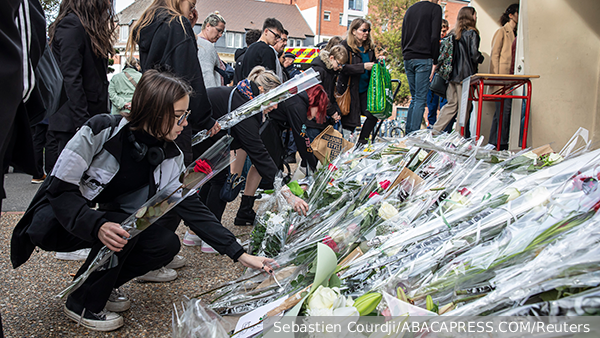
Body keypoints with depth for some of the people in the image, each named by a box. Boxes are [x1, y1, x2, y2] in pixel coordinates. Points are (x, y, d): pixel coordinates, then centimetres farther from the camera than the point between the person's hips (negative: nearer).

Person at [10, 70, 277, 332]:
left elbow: (193, 208, -10)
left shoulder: (170, 158, -10)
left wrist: (240, 255, -15)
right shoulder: (102, 130, -25)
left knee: (166, 243, -17)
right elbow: (60, 190, -23)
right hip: (56, 220, -5)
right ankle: (82, 304, -9)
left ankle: (101, 285, 7)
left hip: (106, 219, 5)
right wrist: (97, 226, -42)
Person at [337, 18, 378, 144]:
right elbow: (344, 67, -19)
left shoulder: (369, 46, 11)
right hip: (350, 89, -6)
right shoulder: (346, 45, -8)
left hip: (365, 89, 6)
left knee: (373, 115, -5)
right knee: (350, 120, -2)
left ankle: (361, 143, 12)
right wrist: (363, 66, -25)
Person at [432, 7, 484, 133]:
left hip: (452, 74, 6)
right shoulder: (472, 34, -6)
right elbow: (474, 55, -11)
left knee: (451, 105, 12)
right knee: (464, 107, 0)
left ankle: (435, 130, 8)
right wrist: (481, 58, 8)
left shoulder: (454, 34, 12)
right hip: (466, 75, -6)